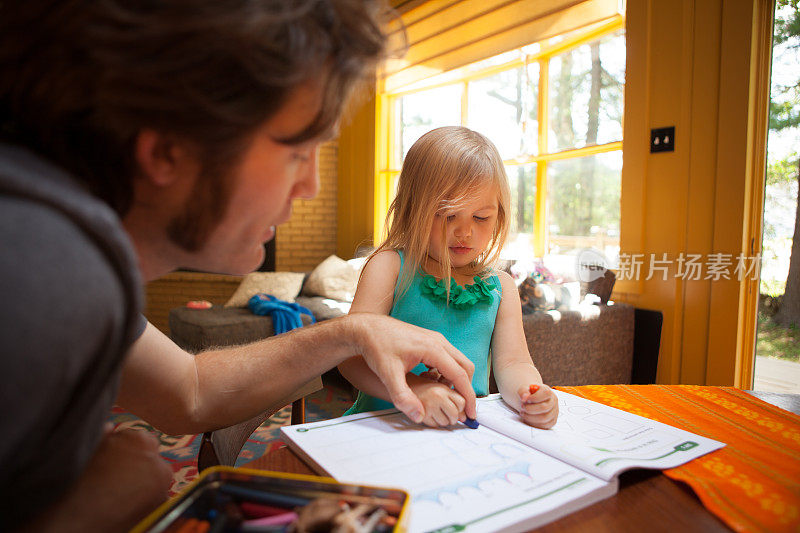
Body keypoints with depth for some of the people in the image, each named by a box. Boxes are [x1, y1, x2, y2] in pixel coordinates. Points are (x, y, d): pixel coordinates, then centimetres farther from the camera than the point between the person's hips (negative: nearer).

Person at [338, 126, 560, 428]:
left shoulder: (500, 287, 10)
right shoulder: (389, 266, -4)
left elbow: (512, 363, 4)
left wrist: (530, 393, -19)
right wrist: (413, 389, -29)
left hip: (471, 431, 4)